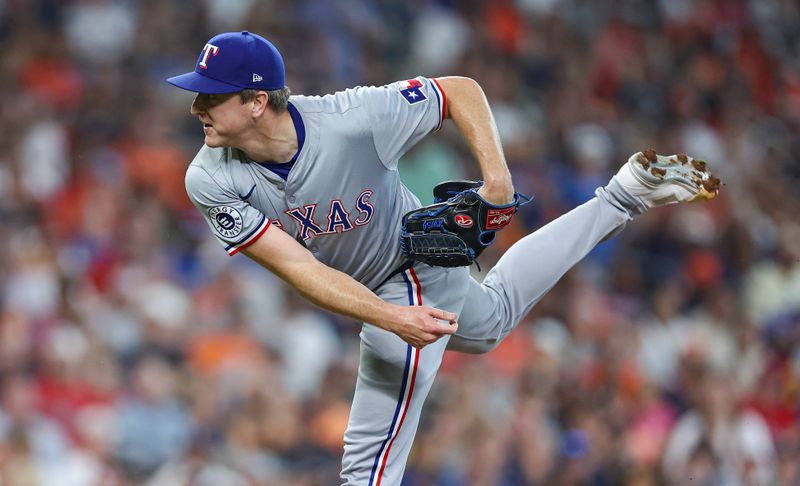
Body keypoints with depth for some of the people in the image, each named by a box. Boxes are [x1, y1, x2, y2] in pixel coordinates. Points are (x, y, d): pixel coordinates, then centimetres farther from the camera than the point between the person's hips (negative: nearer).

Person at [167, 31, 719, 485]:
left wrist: (497, 176, -32)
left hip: (416, 267, -6)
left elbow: (461, 90, -19)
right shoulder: (212, 183, -27)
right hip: (367, 294, 6)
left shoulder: (352, 120, -34)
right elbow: (299, 269, -32)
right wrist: (390, 318, -45)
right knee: (491, 320, 34)